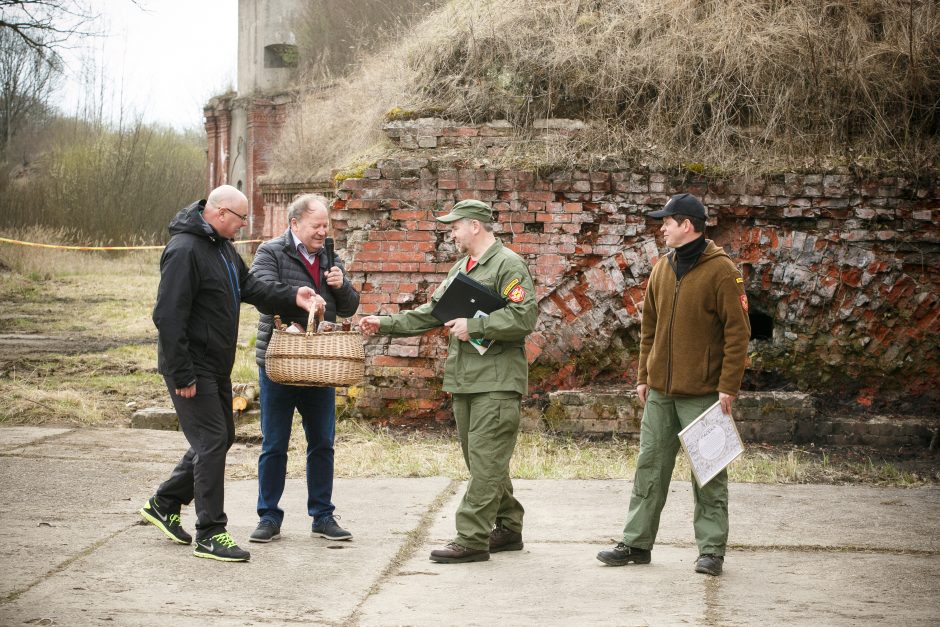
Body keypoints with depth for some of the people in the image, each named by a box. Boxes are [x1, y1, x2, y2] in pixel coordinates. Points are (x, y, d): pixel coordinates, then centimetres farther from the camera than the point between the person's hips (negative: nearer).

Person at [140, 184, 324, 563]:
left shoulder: (222, 246, 11)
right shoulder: (184, 250, -21)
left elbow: (248, 286, 16)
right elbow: (168, 316, -24)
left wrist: (292, 297, 0)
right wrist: (182, 375, -24)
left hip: (216, 366, 10)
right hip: (192, 367, -10)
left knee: (220, 437, 17)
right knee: (212, 441, -8)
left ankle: (164, 504, 30)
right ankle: (210, 534, -2)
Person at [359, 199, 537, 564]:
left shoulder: (508, 265, -9)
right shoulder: (461, 269, 20)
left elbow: (524, 317, -20)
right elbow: (430, 313, 22)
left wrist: (474, 326, -18)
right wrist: (384, 324, 14)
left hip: (496, 382, -9)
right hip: (464, 382, 9)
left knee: (485, 461, -9)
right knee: (482, 461, 13)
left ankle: (472, 539, -9)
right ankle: (507, 529, 23)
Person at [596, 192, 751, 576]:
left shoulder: (720, 270, -10)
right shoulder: (662, 268, 10)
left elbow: (737, 331, -12)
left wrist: (728, 386, -16)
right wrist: (644, 376, 13)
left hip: (703, 393, -7)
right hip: (660, 390, 7)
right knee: (650, 467, 10)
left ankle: (711, 550, 8)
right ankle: (637, 544, 17)